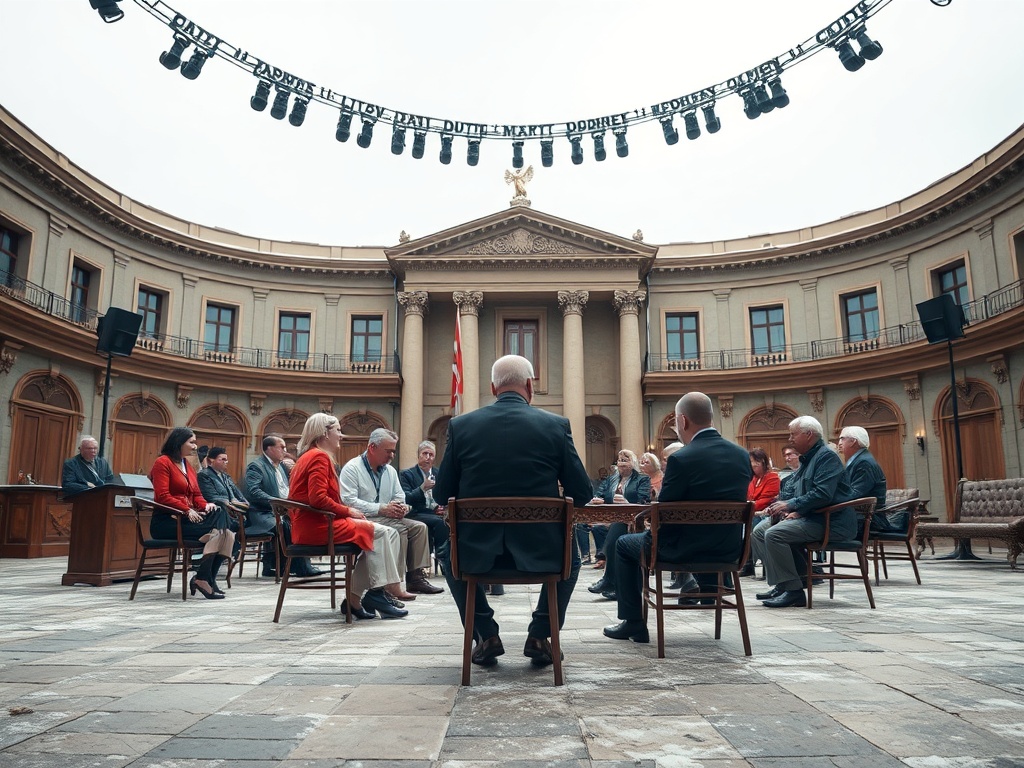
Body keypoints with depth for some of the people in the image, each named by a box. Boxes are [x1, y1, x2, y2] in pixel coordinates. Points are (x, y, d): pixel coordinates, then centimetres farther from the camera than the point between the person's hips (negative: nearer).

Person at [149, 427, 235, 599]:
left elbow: (196, 495, 18)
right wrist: (187, 510, -21)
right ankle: (203, 578, -15)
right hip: (166, 520, -8)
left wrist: (206, 504, -4)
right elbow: (163, 496, -14)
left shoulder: (188, 465, 21)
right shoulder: (163, 462, -4)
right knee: (215, 532, -25)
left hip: (186, 518, 8)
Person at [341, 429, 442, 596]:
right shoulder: (352, 468, -8)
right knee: (399, 529, -29)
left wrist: (402, 507, -9)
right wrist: (382, 509, -24)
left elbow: (400, 497, 17)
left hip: (387, 518, 8)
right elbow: (349, 501, -19)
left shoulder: (390, 470, 16)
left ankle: (416, 577, -14)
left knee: (419, 527, -11)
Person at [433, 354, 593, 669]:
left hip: (478, 550, 1)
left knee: (450, 555, 35)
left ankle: (486, 635, 26)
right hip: (540, 549, 0)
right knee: (571, 557, 34)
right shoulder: (557, 425, -4)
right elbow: (581, 492, -1)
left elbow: (442, 493, 4)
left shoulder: (460, 425, -2)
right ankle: (540, 636, 23)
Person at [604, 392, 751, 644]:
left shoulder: (681, 458, -21)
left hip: (687, 549, -6)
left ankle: (633, 623, 21)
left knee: (624, 544, 18)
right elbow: (730, 503, 11)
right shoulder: (742, 455, -2)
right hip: (729, 548, 7)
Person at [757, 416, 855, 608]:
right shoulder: (808, 459, 20)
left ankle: (793, 590, -17)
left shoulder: (827, 456, -12)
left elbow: (822, 494, -24)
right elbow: (791, 489, 21)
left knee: (774, 534, -21)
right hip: (814, 518, 11)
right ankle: (782, 586, 15)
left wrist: (791, 505, -19)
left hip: (832, 522, -11)